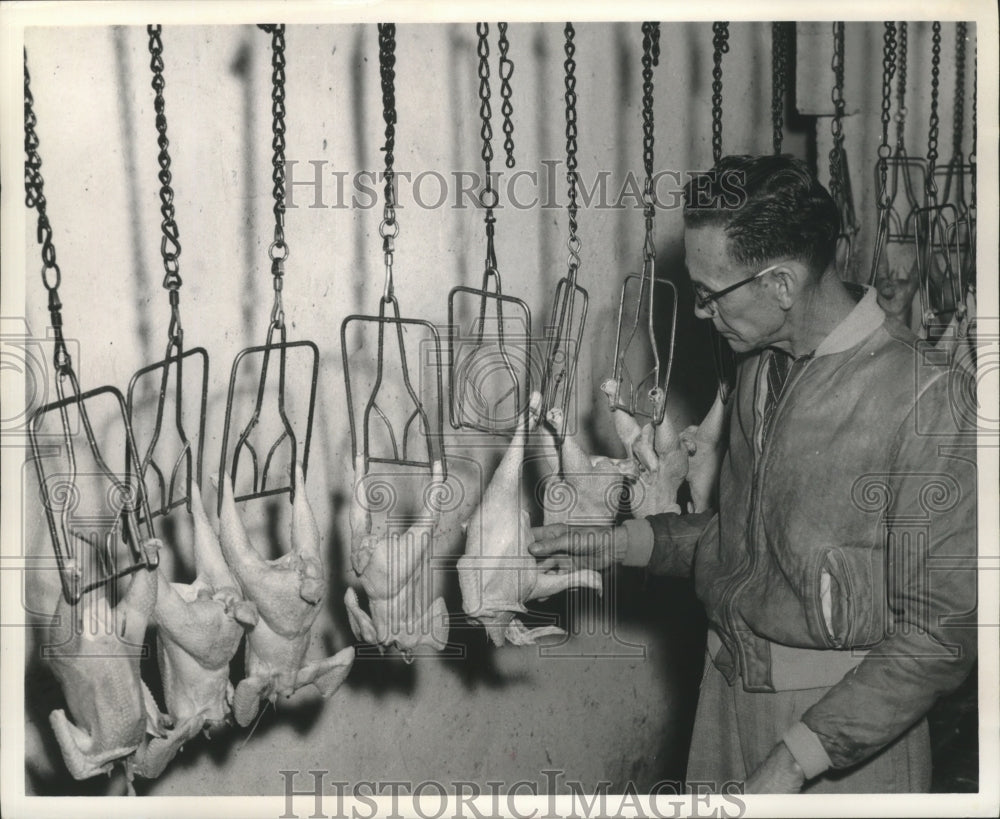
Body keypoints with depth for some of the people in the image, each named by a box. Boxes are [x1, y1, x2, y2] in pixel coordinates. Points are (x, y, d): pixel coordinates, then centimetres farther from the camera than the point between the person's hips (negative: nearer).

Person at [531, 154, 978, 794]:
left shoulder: (924, 398, -19)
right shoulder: (760, 369, 6)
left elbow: (944, 627, -19)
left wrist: (799, 758, -21)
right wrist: (622, 543, 6)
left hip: (848, 720, -6)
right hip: (730, 693, 6)